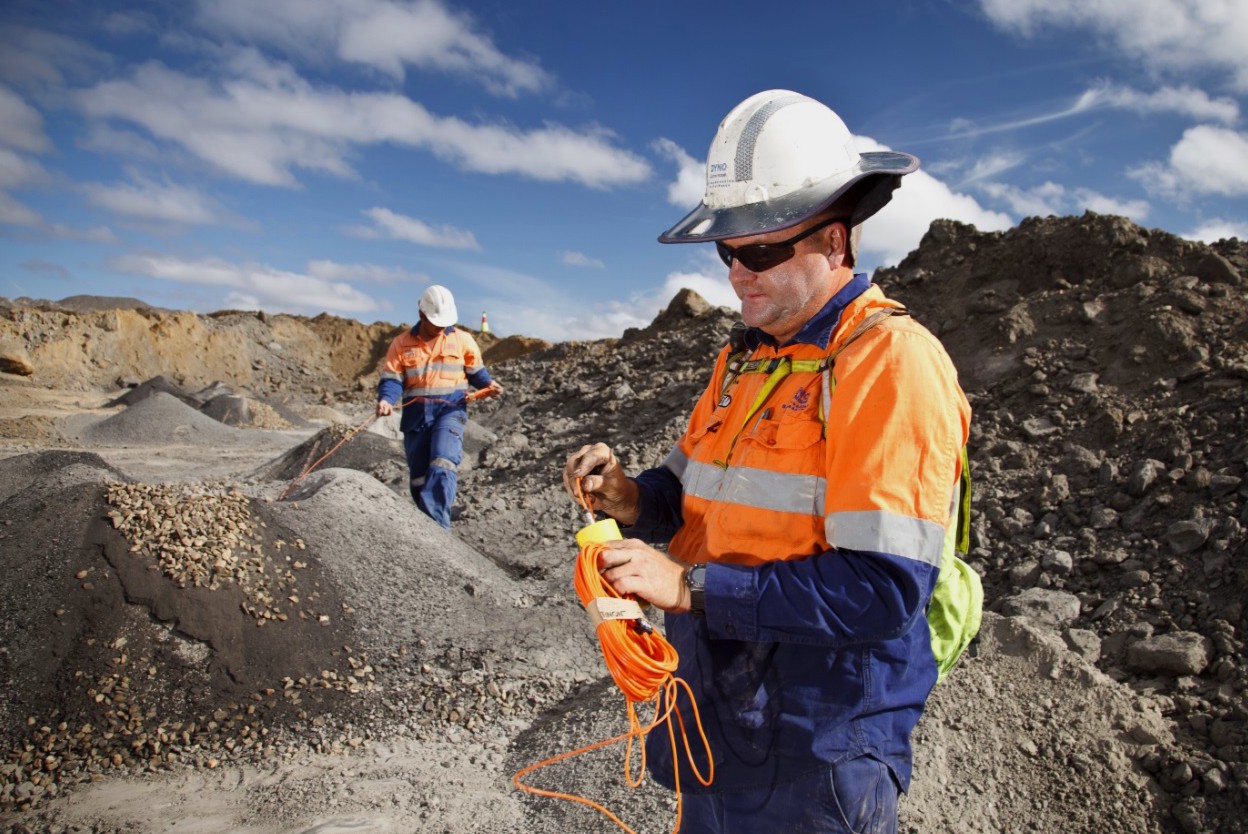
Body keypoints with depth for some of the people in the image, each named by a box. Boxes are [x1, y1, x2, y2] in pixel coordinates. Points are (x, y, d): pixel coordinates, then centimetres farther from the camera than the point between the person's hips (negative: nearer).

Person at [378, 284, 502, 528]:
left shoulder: (462, 340, 6)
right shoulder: (402, 343, 6)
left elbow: (476, 371, 13)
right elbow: (391, 378, 2)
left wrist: (488, 385, -8)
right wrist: (385, 400, -18)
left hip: (450, 409, -2)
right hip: (416, 414, 3)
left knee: (442, 463, -26)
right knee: (418, 477, 8)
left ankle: (436, 524, -31)